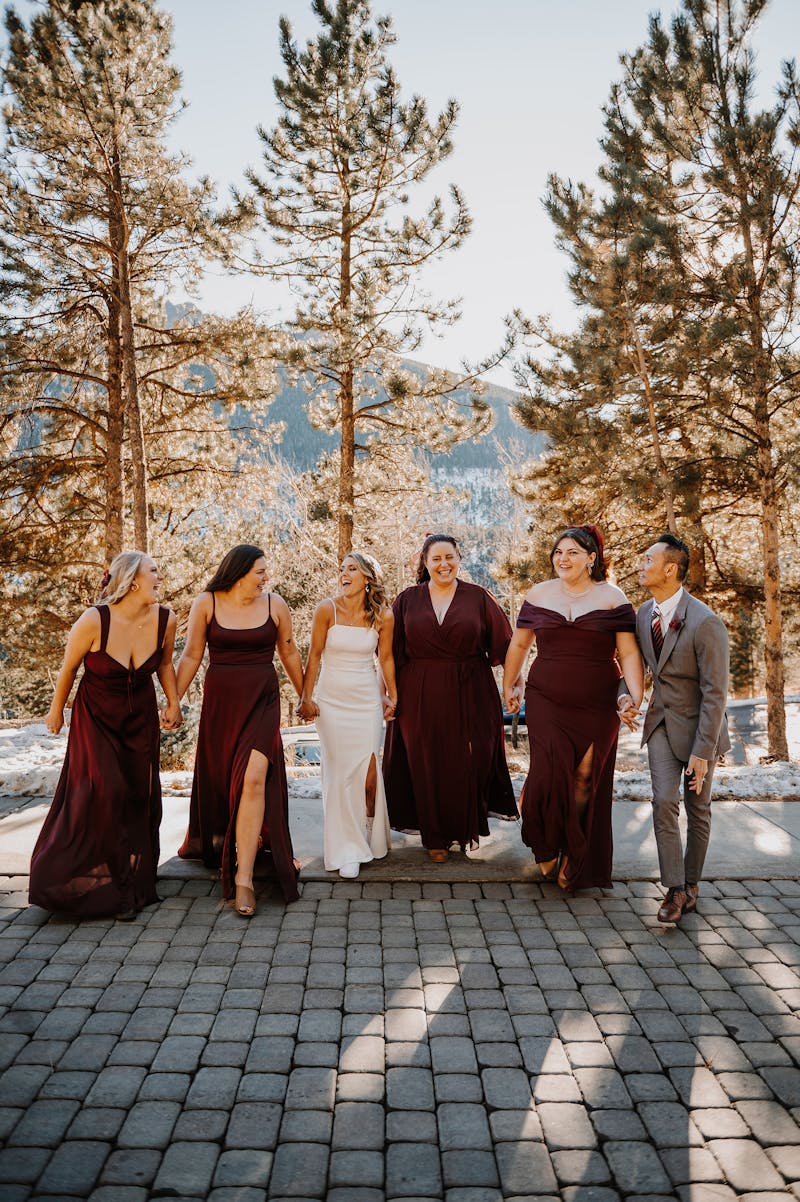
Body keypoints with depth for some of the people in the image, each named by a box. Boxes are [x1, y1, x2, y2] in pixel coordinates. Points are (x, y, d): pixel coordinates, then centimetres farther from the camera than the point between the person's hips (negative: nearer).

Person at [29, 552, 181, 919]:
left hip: (140, 719, 3)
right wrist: (56, 711, 5)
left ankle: (130, 888, 20)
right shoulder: (94, 620, -24)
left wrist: (174, 702, 0)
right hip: (96, 717, -3)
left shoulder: (164, 619, -13)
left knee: (139, 799, 4)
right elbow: (68, 668, -7)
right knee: (101, 793, -14)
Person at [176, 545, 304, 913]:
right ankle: (215, 846, 41)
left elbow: (289, 653, 11)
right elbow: (191, 655, 1)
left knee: (253, 778, -16)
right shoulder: (206, 604, -2)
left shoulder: (275, 604, 1)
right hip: (220, 700, 1)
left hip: (262, 701, -1)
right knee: (217, 779, 12)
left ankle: (243, 877, -12)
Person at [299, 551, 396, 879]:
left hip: (367, 700, 1)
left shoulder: (383, 616, -4)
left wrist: (392, 696, 14)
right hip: (332, 700, -1)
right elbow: (314, 656, -2)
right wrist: (306, 698, -2)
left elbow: (385, 658, 8)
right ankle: (347, 849, 11)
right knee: (340, 772, 1)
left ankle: (370, 836, 21)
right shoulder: (327, 609, -8)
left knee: (367, 770, -4)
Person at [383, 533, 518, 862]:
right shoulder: (407, 600, 5)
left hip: (469, 695, -1)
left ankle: (466, 828, 27)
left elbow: (502, 644, -2)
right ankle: (436, 837, 21)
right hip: (420, 698, 1)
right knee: (427, 766, 6)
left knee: (467, 765, 4)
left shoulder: (478, 597, 1)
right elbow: (391, 650, 5)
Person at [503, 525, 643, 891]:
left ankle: (575, 860, 24)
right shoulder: (539, 594, 6)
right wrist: (508, 686, 17)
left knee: (585, 781, 4)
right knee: (549, 775, -8)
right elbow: (518, 644, 16)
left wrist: (635, 698, -13)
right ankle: (546, 845, 20)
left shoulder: (612, 597, 1)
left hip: (597, 708, 0)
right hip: (546, 704, 1)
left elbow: (629, 653, -2)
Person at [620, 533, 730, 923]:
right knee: (664, 801, -8)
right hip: (661, 720, 4)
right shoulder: (643, 614, -2)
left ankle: (691, 883, 27)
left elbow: (715, 692, -22)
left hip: (698, 725, -4)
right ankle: (674, 889, 2)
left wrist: (702, 751, -22)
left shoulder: (705, 622, -23)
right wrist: (627, 693, -8)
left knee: (698, 808, 10)